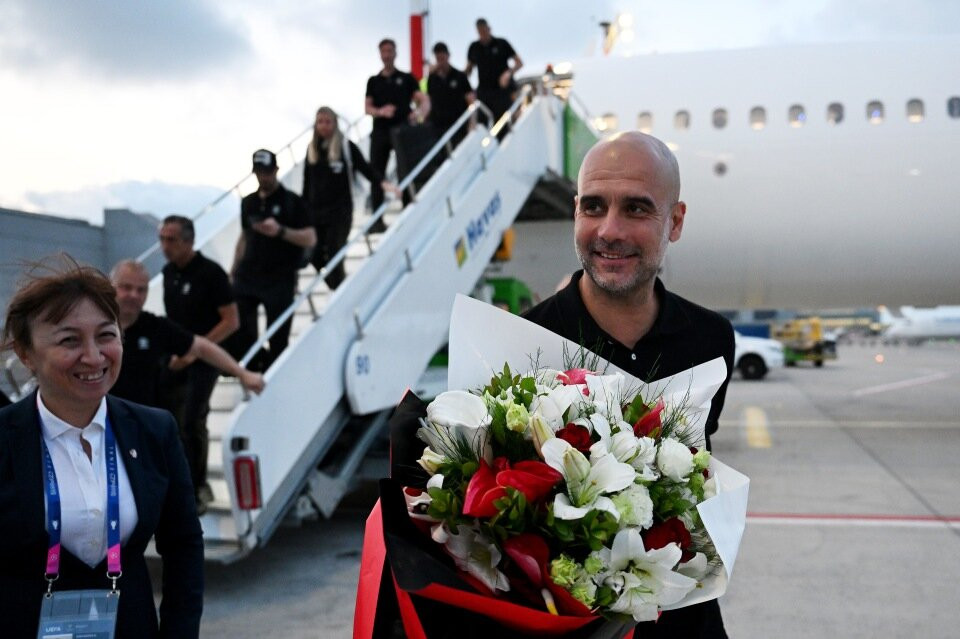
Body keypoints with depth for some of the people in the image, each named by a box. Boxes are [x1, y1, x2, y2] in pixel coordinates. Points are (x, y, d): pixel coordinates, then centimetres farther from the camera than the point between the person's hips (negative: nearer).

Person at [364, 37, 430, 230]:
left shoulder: (407, 78, 10)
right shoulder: (373, 81, 16)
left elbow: (424, 99, 0)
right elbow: (367, 108, 9)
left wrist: (420, 112, -22)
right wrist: (380, 111, -13)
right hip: (380, 131, 2)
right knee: (376, 173, -3)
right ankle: (377, 219, 1)